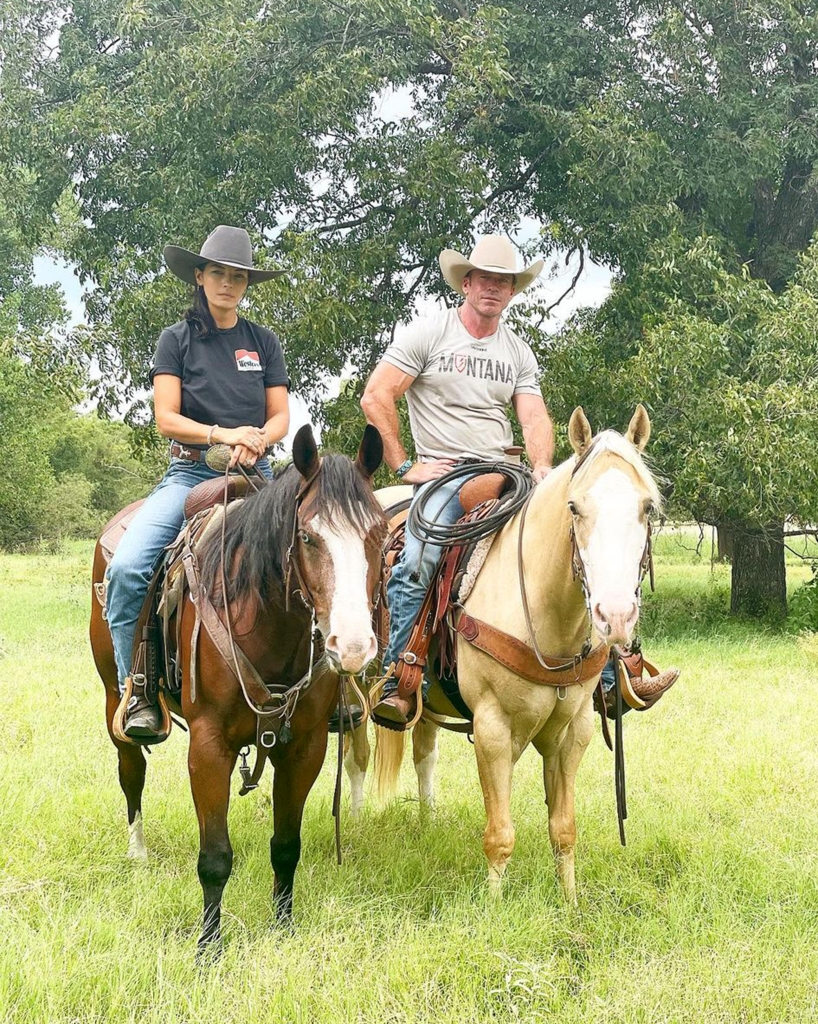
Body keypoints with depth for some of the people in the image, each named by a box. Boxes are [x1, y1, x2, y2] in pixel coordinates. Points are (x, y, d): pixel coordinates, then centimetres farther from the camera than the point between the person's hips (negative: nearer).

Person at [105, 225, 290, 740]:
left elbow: (281, 417, 9)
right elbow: (166, 418, 0)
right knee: (127, 567, -26)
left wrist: (258, 439, -14)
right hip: (190, 472, -1)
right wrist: (222, 434, -16)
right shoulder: (177, 340, 9)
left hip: (254, 474, 1)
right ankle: (139, 691, -14)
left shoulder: (263, 342, 14)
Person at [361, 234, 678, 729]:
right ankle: (399, 683, -26)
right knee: (417, 561, -33)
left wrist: (541, 468, -15)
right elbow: (376, 398, -2)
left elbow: (535, 419, 6)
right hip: (443, 474, -4)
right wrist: (404, 466, -7)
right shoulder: (428, 333, 1)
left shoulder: (519, 353, 15)